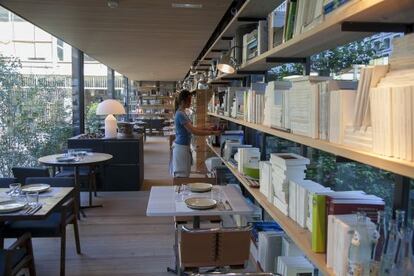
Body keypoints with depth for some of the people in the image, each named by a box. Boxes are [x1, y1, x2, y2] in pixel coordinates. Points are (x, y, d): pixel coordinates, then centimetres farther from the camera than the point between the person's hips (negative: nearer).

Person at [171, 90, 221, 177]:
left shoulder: (181, 113, 11)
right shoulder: (180, 114, -20)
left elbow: (191, 128, 16)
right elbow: (194, 131, -24)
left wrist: (207, 129, 8)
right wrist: (212, 133, -21)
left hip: (183, 146, 10)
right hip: (181, 148, -10)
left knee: (184, 174, 15)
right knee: (182, 176, -3)